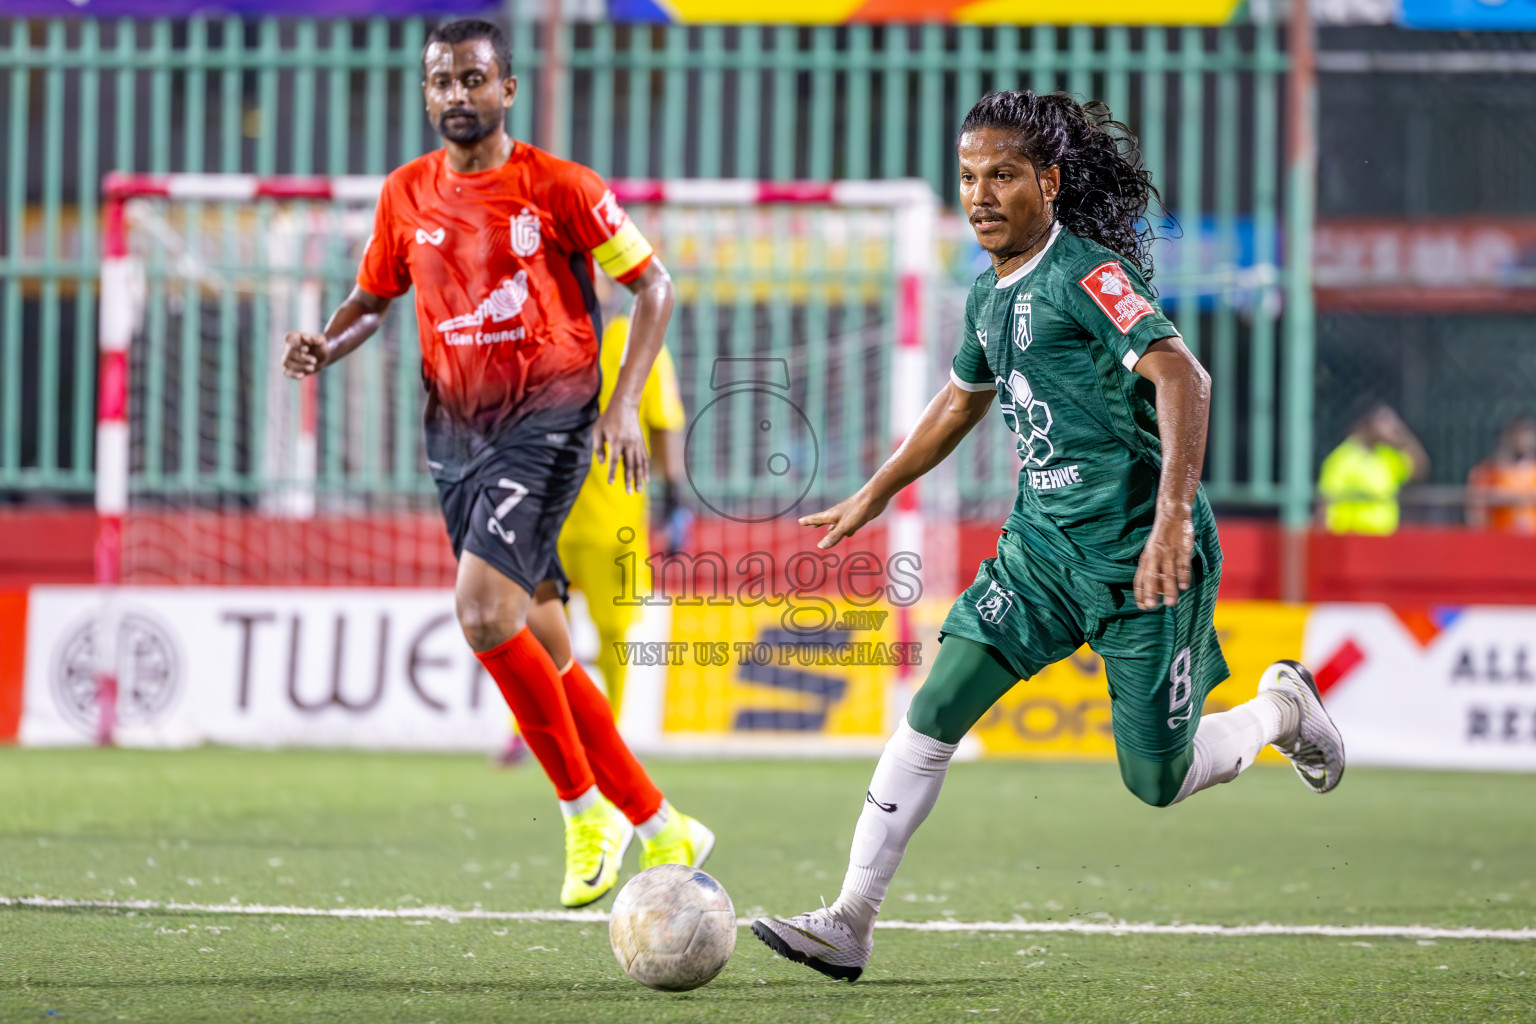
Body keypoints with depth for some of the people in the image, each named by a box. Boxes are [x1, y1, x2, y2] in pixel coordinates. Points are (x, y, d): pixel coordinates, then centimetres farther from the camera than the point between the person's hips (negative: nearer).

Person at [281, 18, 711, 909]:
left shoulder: (560, 188, -7)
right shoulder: (406, 195, 7)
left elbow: (653, 285, -1)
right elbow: (373, 299, 19)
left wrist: (624, 405, -11)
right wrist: (323, 348, -3)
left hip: (548, 421, -6)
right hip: (457, 434, 6)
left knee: (485, 612, -22)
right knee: (546, 655, 7)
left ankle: (587, 812, -8)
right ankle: (662, 831, 19)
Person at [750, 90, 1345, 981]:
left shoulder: (1086, 272, -17)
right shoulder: (992, 294, 9)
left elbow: (1182, 377, -28)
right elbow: (963, 399, 29)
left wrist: (1173, 518, -39)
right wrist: (874, 495, 34)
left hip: (1141, 559, -7)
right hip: (1043, 545, 7)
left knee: (1158, 781, -1)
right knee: (934, 714, -6)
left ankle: (1280, 708, 30)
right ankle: (851, 924, -5)